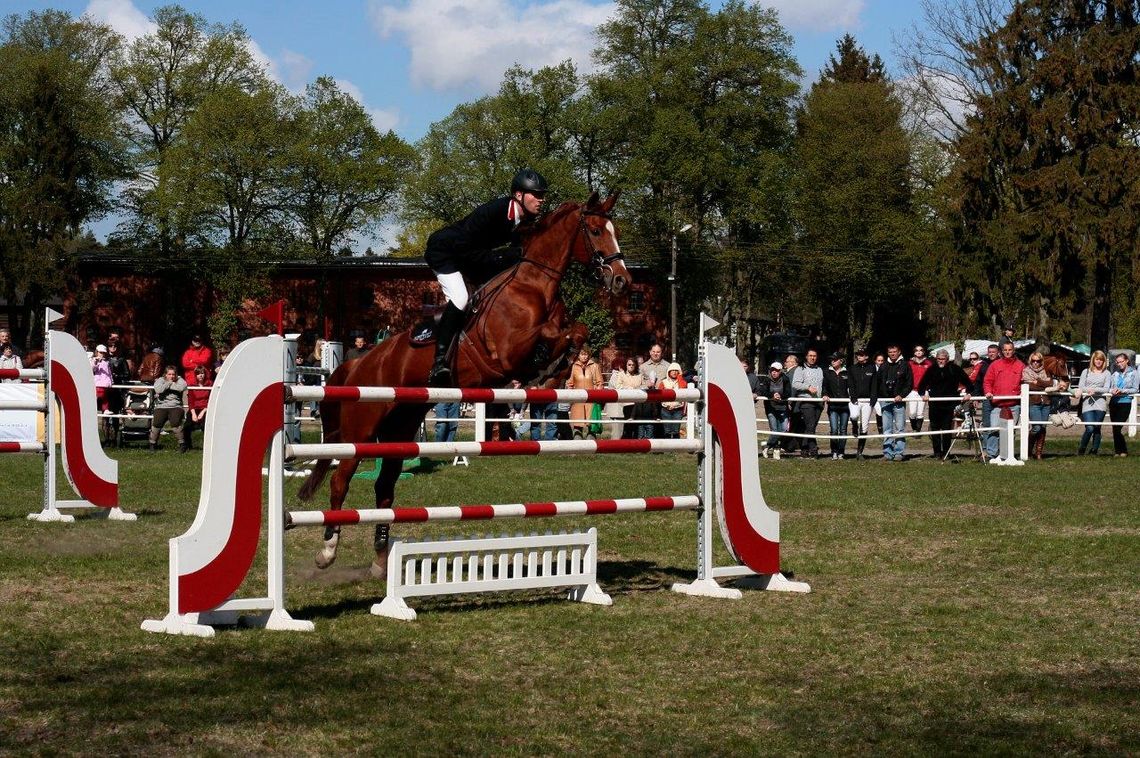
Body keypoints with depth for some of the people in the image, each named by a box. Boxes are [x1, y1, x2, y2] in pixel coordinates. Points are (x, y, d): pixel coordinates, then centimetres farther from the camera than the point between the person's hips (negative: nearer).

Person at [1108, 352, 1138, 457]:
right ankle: (1118, 450, 16)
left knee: (1117, 428, -12)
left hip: (1125, 402, -5)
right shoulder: (1115, 373, 12)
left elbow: (1135, 389, -4)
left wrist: (1122, 391, -15)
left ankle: (1122, 451, 0)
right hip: (1114, 402, 5)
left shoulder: (1134, 373, 1)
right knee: (1115, 428, 6)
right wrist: (1112, 391, -9)